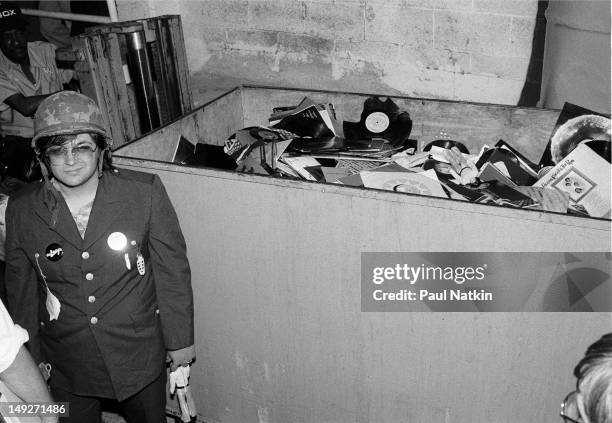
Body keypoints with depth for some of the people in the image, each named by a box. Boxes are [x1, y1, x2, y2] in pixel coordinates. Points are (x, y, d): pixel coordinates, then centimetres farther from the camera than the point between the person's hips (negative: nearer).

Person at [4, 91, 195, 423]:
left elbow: (172, 270, -9)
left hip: (139, 352, -1)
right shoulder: (21, 209, -9)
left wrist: (180, 340, -3)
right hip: (66, 364, 2)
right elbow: (21, 289, 2)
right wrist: (31, 358, 10)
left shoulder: (145, 192, -16)